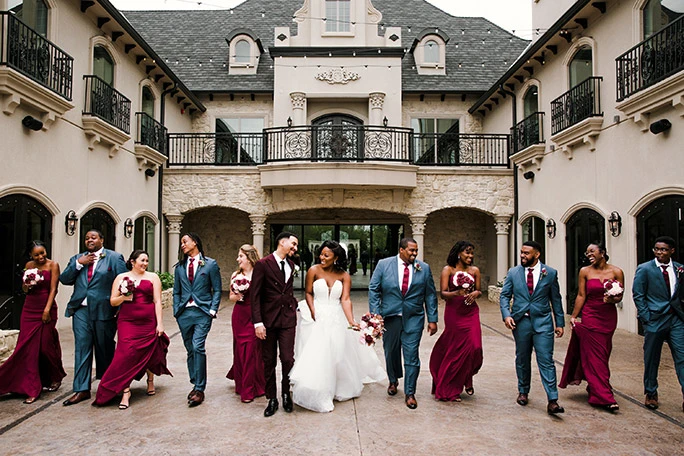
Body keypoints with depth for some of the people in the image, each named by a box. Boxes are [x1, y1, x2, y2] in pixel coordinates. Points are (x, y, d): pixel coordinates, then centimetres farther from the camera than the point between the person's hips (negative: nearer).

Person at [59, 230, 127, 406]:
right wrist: (78, 264, -9)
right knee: (82, 348, 2)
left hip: (103, 310, -3)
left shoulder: (114, 257, 0)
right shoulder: (77, 258, 14)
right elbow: (64, 279, 6)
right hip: (81, 310, 4)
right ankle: (82, 390, 8)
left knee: (104, 349, 9)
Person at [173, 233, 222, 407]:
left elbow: (217, 290, 1)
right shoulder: (179, 267, 14)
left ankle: (199, 389, -7)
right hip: (184, 313, 5)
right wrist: (176, 311, 5)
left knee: (198, 347, -15)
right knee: (190, 350, 9)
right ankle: (195, 385, 21)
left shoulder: (210, 264, 2)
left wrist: (213, 310, -7)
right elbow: (176, 292, 16)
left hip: (202, 312, -4)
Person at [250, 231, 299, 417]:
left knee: (288, 359, -1)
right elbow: (255, 295, -10)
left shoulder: (291, 265, 10)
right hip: (268, 319, -3)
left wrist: (294, 304, 7)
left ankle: (286, 394, 23)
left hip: (288, 318, 3)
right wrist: (258, 322, -15)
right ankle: (272, 399, 23)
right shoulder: (263, 264, -8)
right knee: (269, 362, 8)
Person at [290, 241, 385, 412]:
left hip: (337, 320, 2)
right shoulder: (314, 271, -8)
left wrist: (351, 321, -24)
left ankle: (339, 390, 36)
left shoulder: (344, 276, -5)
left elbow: (345, 299, -12)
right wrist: (313, 313, -12)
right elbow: (309, 293, 0)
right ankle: (317, 395, 11)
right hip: (317, 318, -2)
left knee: (338, 355, 12)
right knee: (316, 356, -3)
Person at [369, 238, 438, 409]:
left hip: (414, 318, 0)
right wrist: (375, 315, -8)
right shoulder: (384, 264, -1)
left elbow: (430, 295, 5)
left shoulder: (424, 268, 3)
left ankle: (410, 393, 12)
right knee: (391, 353, 14)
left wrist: (432, 320, 1)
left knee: (411, 355, -2)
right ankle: (393, 381, 41)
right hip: (390, 316, 1)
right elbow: (373, 290, -1)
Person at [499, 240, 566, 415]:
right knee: (522, 360, 14)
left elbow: (556, 299, 5)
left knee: (546, 360, -6)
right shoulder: (513, 273, 3)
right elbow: (504, 296, 4)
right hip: (520, 322, 2)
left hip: (543, 322, -2)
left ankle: (552, 401, -2)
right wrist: (506, 315, -12)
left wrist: (559, 322, 4)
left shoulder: (550, 273, 1)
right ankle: (523, 392, 32)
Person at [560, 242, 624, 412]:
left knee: (603, 354, 9)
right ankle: (605, 397, 0)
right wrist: (573, 316, -2)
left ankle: (594, 388, 29)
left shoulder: (616, 272, 0)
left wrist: (612, 299, -19)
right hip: (590, 316, -1)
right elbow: (581, 296, 1)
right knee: (595, 355, -4)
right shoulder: (585, 271, 0)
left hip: (609, 317, 1)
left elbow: (620, 296, 3)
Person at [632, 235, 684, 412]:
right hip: (655, 319, -2)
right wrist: (646, 318, -9)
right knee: (651, 359, 8)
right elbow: (638, 295, -4)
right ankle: (651, 394, 23)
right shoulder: (644, 269, -3)